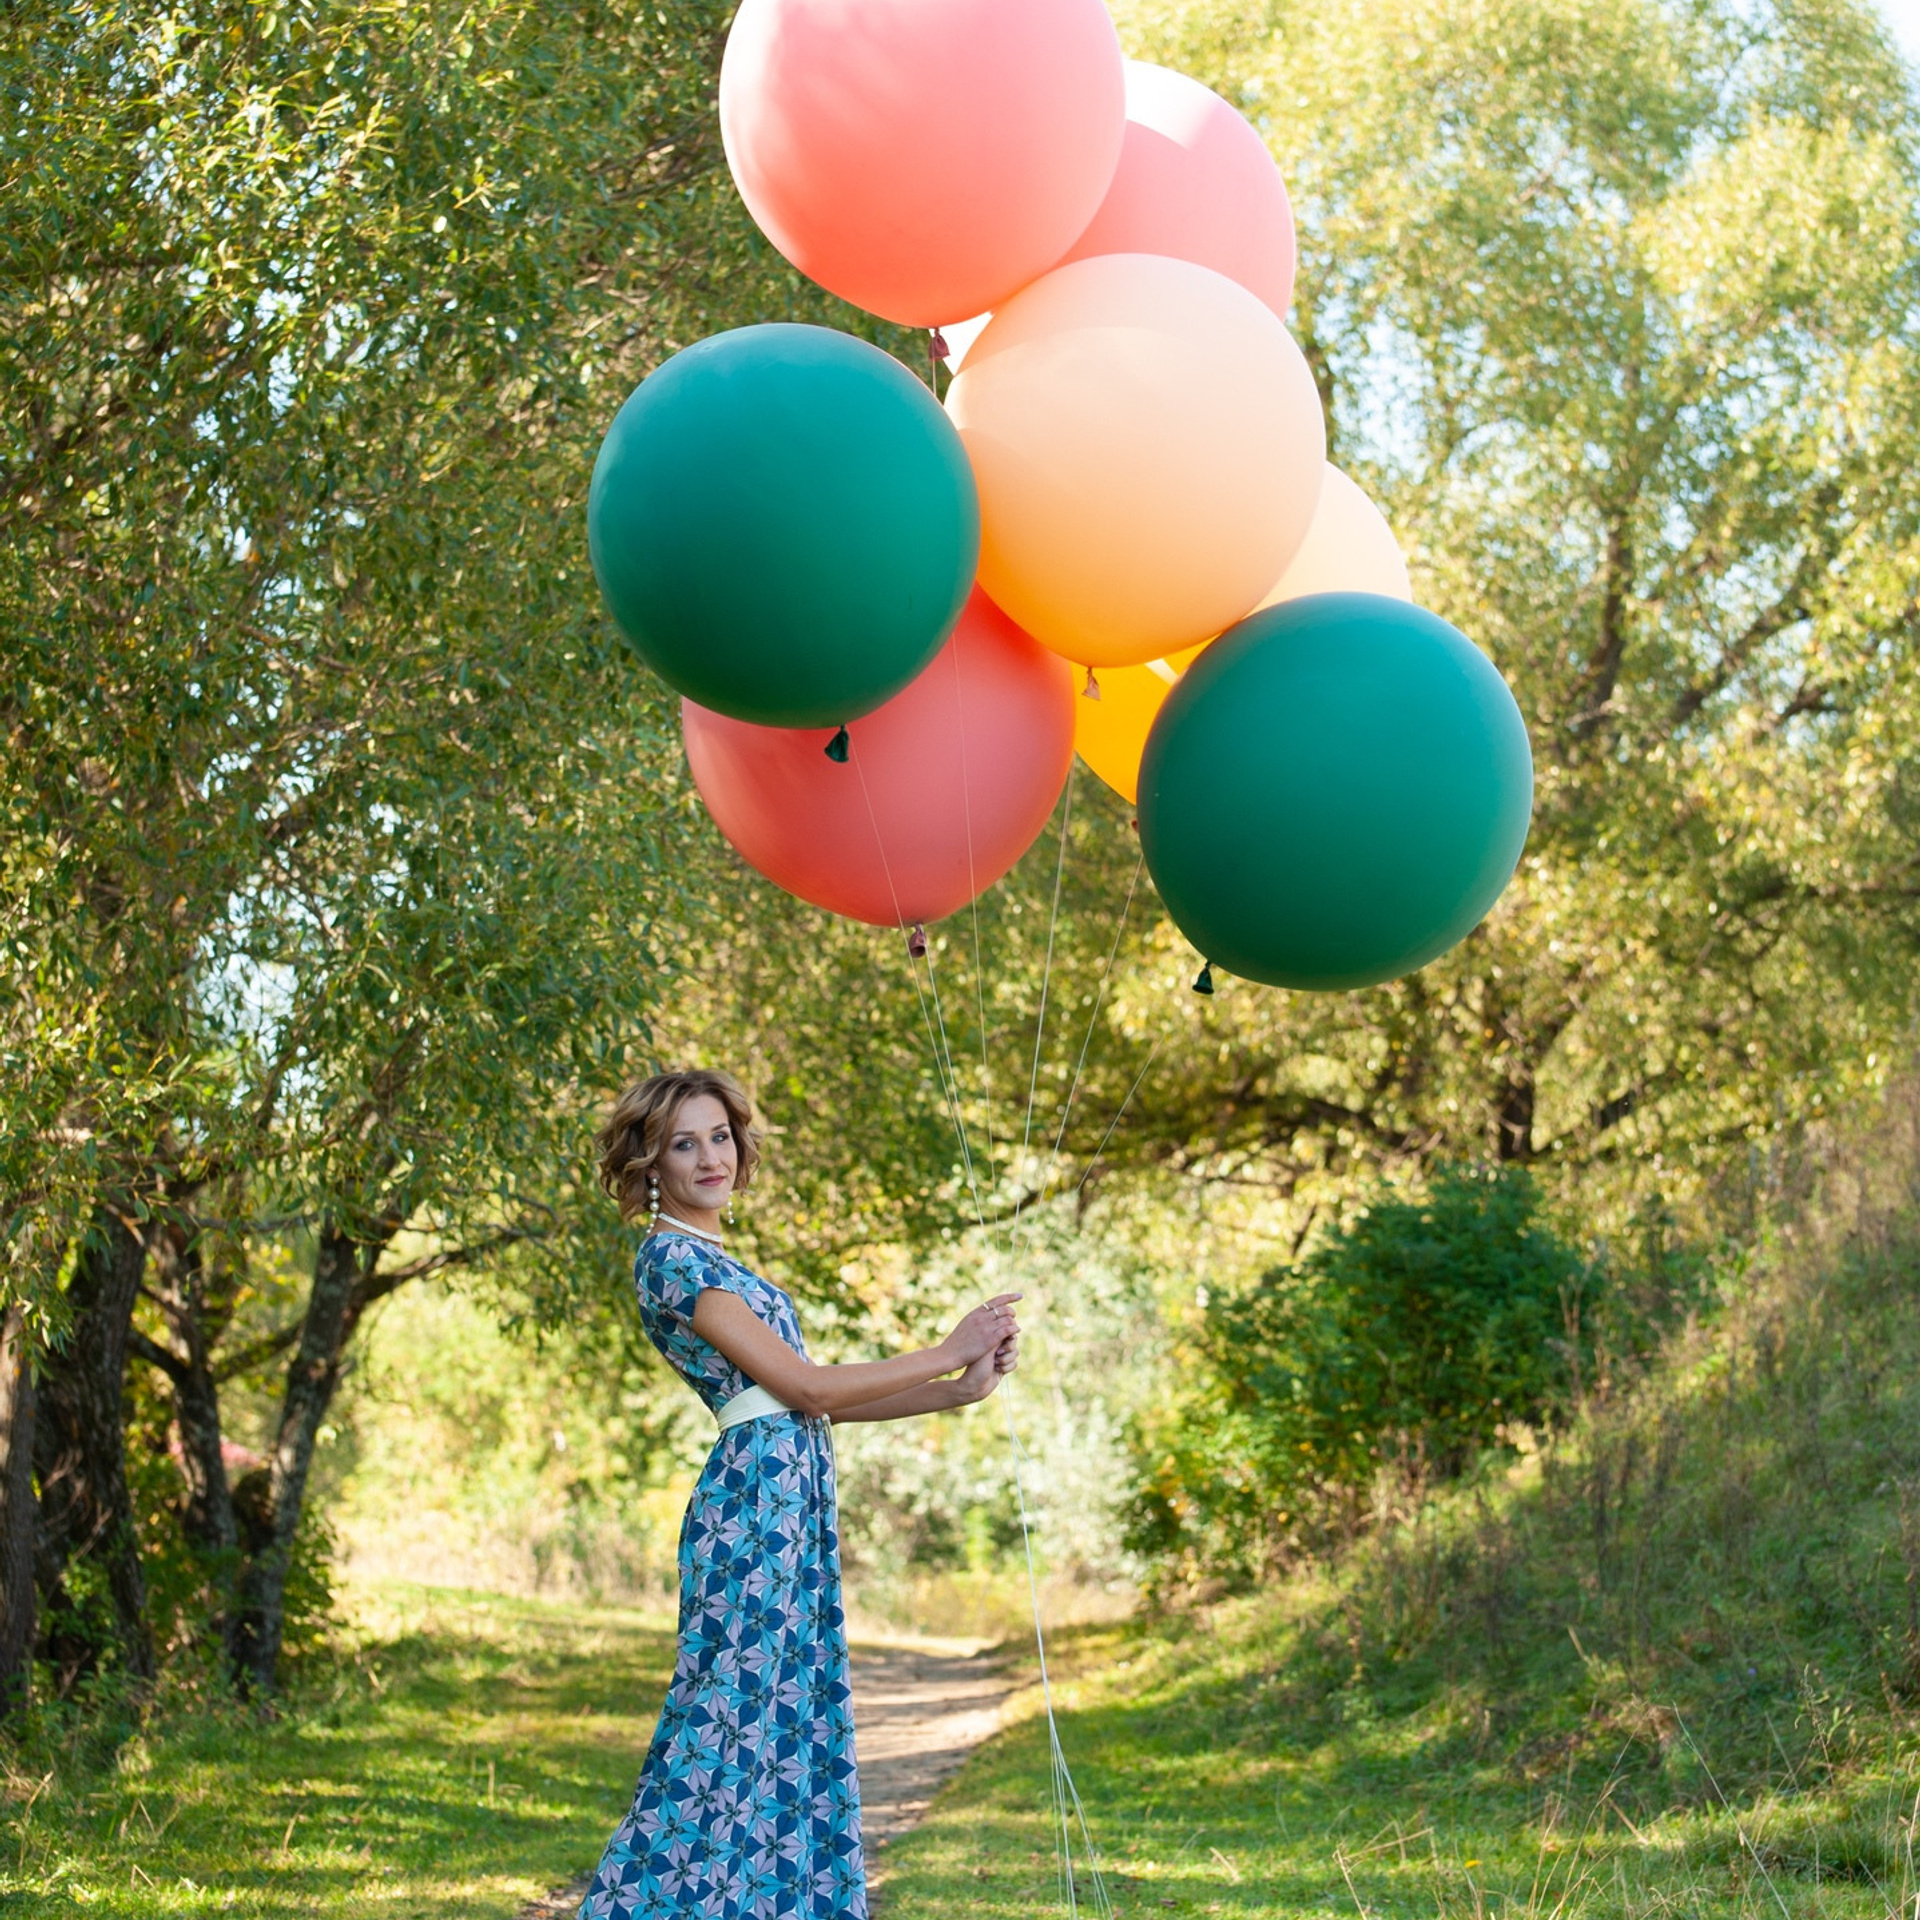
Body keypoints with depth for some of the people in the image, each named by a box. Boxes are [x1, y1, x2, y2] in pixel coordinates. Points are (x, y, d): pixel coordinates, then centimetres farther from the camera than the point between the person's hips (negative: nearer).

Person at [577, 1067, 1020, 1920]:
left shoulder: (712, 1260, 20)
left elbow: (811, 1397, 16)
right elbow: (803, 1385, -13)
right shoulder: (671, 1259, -9)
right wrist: (947, 1353, -7)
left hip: (793, 1506, 9)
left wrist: (963, 1390, 8)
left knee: (787, 1733, 8)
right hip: (754, 1504, -9)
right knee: (735, 1731, -10)